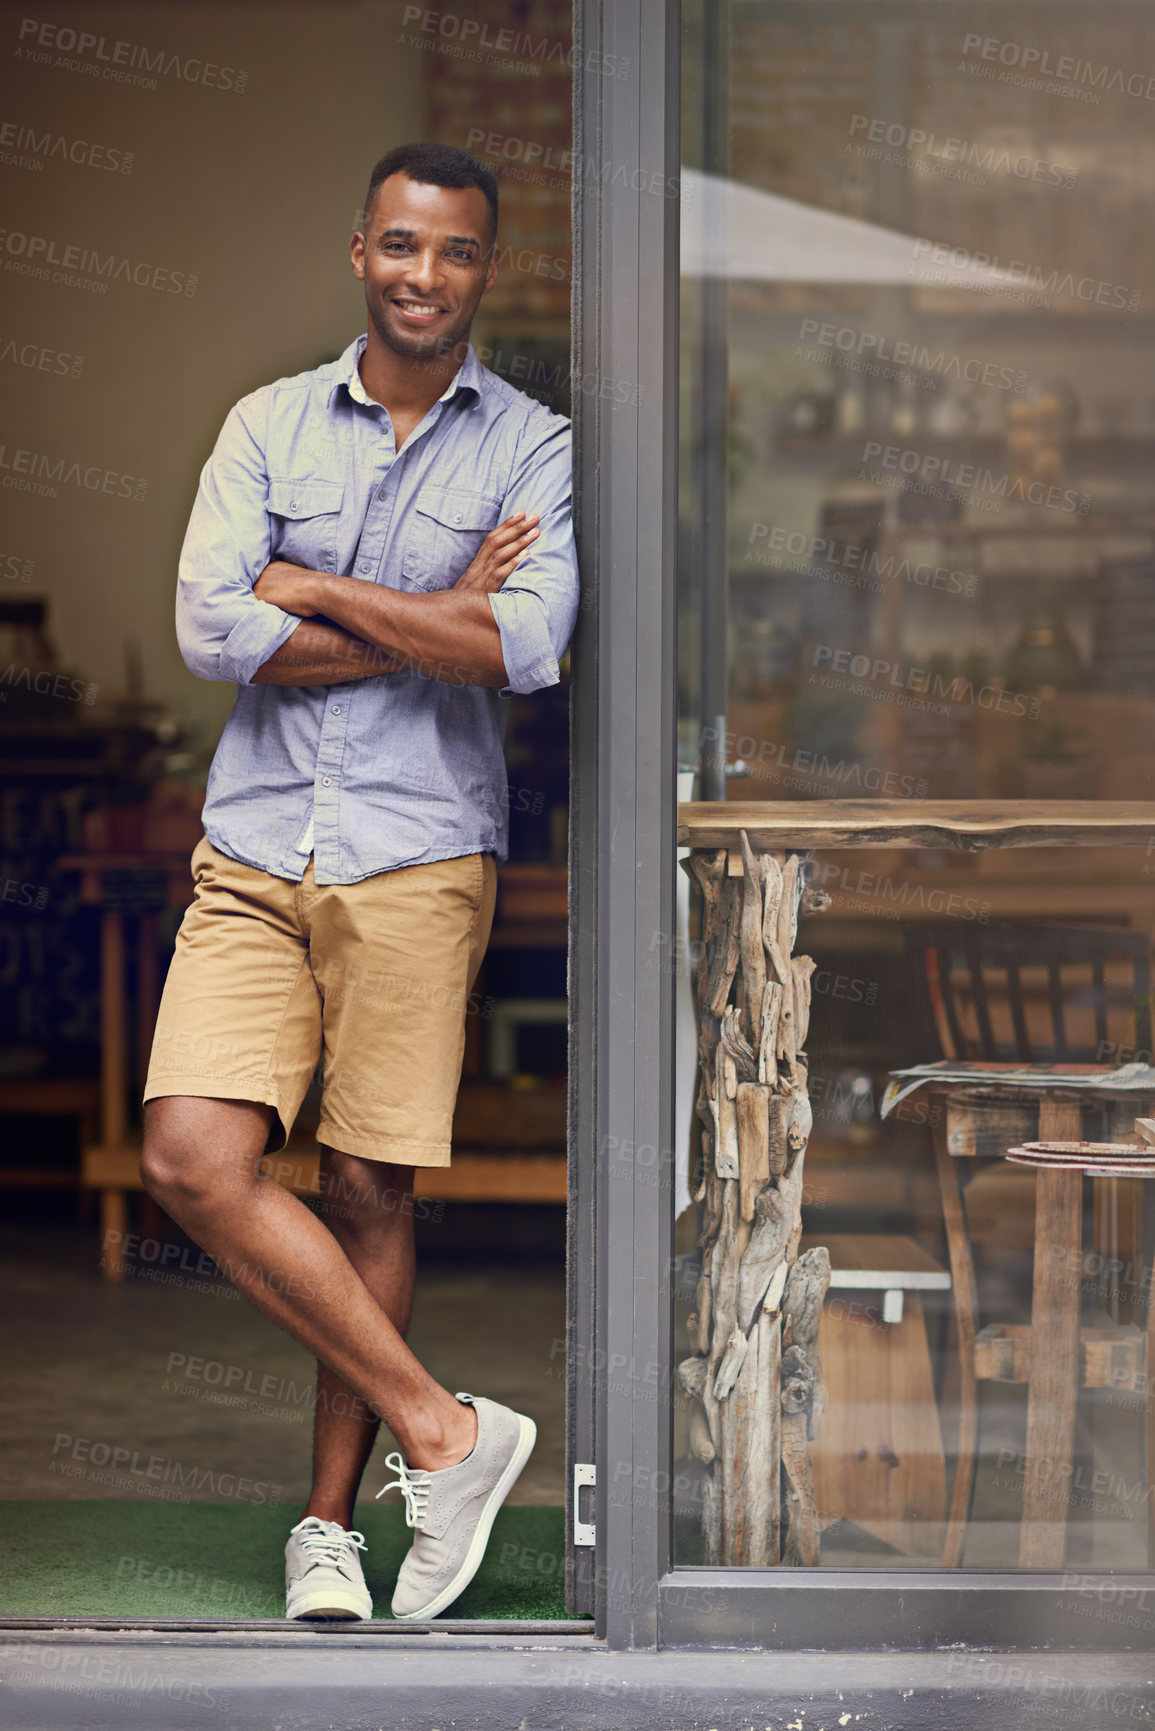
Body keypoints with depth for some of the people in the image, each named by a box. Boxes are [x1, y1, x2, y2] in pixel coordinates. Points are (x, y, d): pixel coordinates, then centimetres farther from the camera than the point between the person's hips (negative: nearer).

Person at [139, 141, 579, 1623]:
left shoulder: (534, 449, 4)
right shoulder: (268, 426, 9)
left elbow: (525, 649, -13)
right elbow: (212, 631, -5)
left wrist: (319, 591, -7)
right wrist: (435, 625, -7)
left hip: (421, 859, -2)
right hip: (256, 851, 2)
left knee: (370, 1192, 1)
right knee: (193, 1160, -12)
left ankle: (328, 1523, 15)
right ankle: (443, 1430, -2)